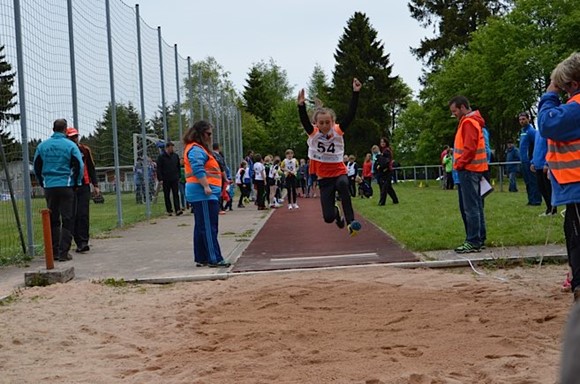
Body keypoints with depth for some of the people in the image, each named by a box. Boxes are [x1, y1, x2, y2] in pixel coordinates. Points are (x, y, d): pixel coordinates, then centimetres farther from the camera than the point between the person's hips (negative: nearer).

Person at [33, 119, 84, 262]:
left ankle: (54, 252, 14)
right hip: (66, 186, -3)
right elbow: (79, 166, -7)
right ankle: (63, 252, -5)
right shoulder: (70, 145, -5)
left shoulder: (42, 146, 5)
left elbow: (36, 167, 11)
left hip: (49, 187, 4)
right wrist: (76, 183, 7)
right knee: (67, 220, 1)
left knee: (53, 221, 13)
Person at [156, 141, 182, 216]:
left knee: (176, 194, -5)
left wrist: (178, 177, 12)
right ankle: (169, 210, 12)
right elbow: (158, 169, -5)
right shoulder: (161, 156, -4)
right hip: (165, 180, -2)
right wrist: (160, 179, -11)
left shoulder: (175, 156, 7)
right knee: (167, 196, 5)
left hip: (174, 179, 2)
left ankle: (177, 210, -10)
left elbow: (178, 167, 16)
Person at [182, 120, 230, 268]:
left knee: (201, 227, 13)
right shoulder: (196, 149, -12)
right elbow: (198, 169, -24)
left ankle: (201, 258, 17)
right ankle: (214, 259, -10)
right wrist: (206, 186, -28)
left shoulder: (200, 148, 23)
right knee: (209, 227, -10)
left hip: (206, 193, 11)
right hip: (203, 193, -11)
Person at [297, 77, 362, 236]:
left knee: (343, 184, -40)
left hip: (339, 172, -1)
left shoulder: (338, 131, -7)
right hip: (324, 178, 1)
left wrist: (355, 93, -27)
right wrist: (301, 105, -43)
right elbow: (304, 121, -25)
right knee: (328, 217, -5)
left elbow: (350, 114, -17)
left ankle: (351, 221, -33)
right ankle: (336, 212, 35)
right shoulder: (313, 133, -6)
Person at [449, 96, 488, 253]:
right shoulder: (472, 121, 19)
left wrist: (459, 163, -14)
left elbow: (469, 148, -21)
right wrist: (460, 162, 13)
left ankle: (473, 242, -9)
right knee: (476, 206, 12)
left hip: (468, 169, -10)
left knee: (471, 207, -10)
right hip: (473, 169, 10)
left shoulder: (468, 122, -13)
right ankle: (479, 239, 17)